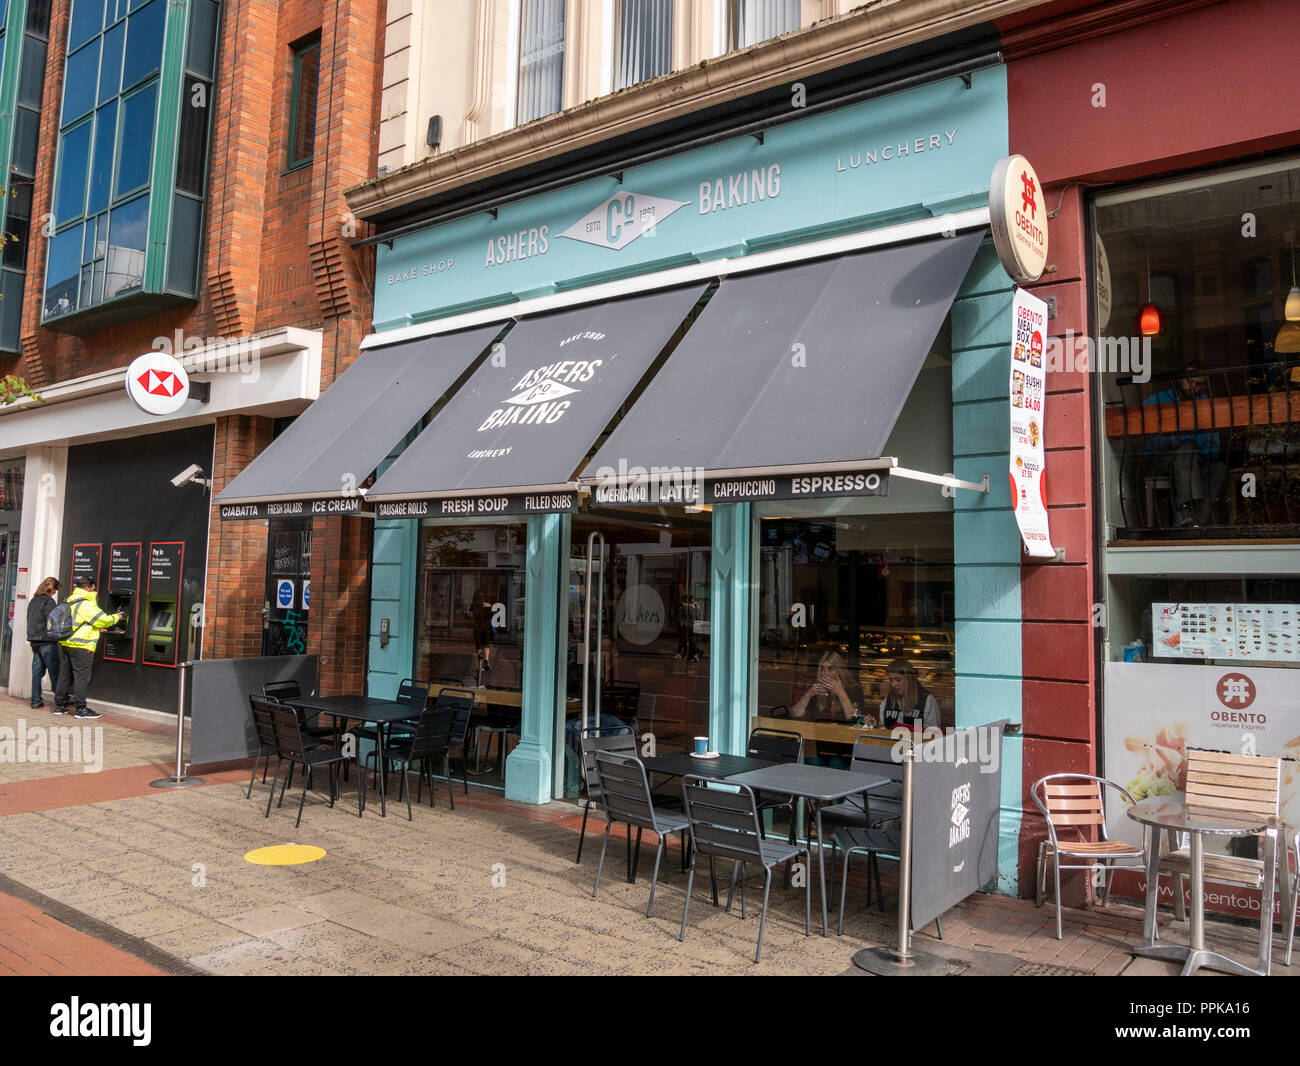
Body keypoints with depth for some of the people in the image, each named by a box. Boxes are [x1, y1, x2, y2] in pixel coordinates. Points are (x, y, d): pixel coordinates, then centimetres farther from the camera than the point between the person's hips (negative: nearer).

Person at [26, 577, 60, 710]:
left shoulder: (33, 601, 14)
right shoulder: (48, 601, -10)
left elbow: (30, 621, 18)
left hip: (34, 641, 8)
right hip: (46, 641, -8)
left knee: (37, 671, 9)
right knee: (55, 671, -2)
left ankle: (36, 700, 9)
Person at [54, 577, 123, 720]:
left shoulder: (70, 601, 17)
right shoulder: (86, 604, -15)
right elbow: (102, 620, -13)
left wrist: (96, 628, 25)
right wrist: (116, 618, 5)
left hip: (65, 643, 9)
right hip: (81, 646, -9)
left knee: (65, 675, 14)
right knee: (81, 676, -5)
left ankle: (60, 705, 20)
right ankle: (81, 709, -3)